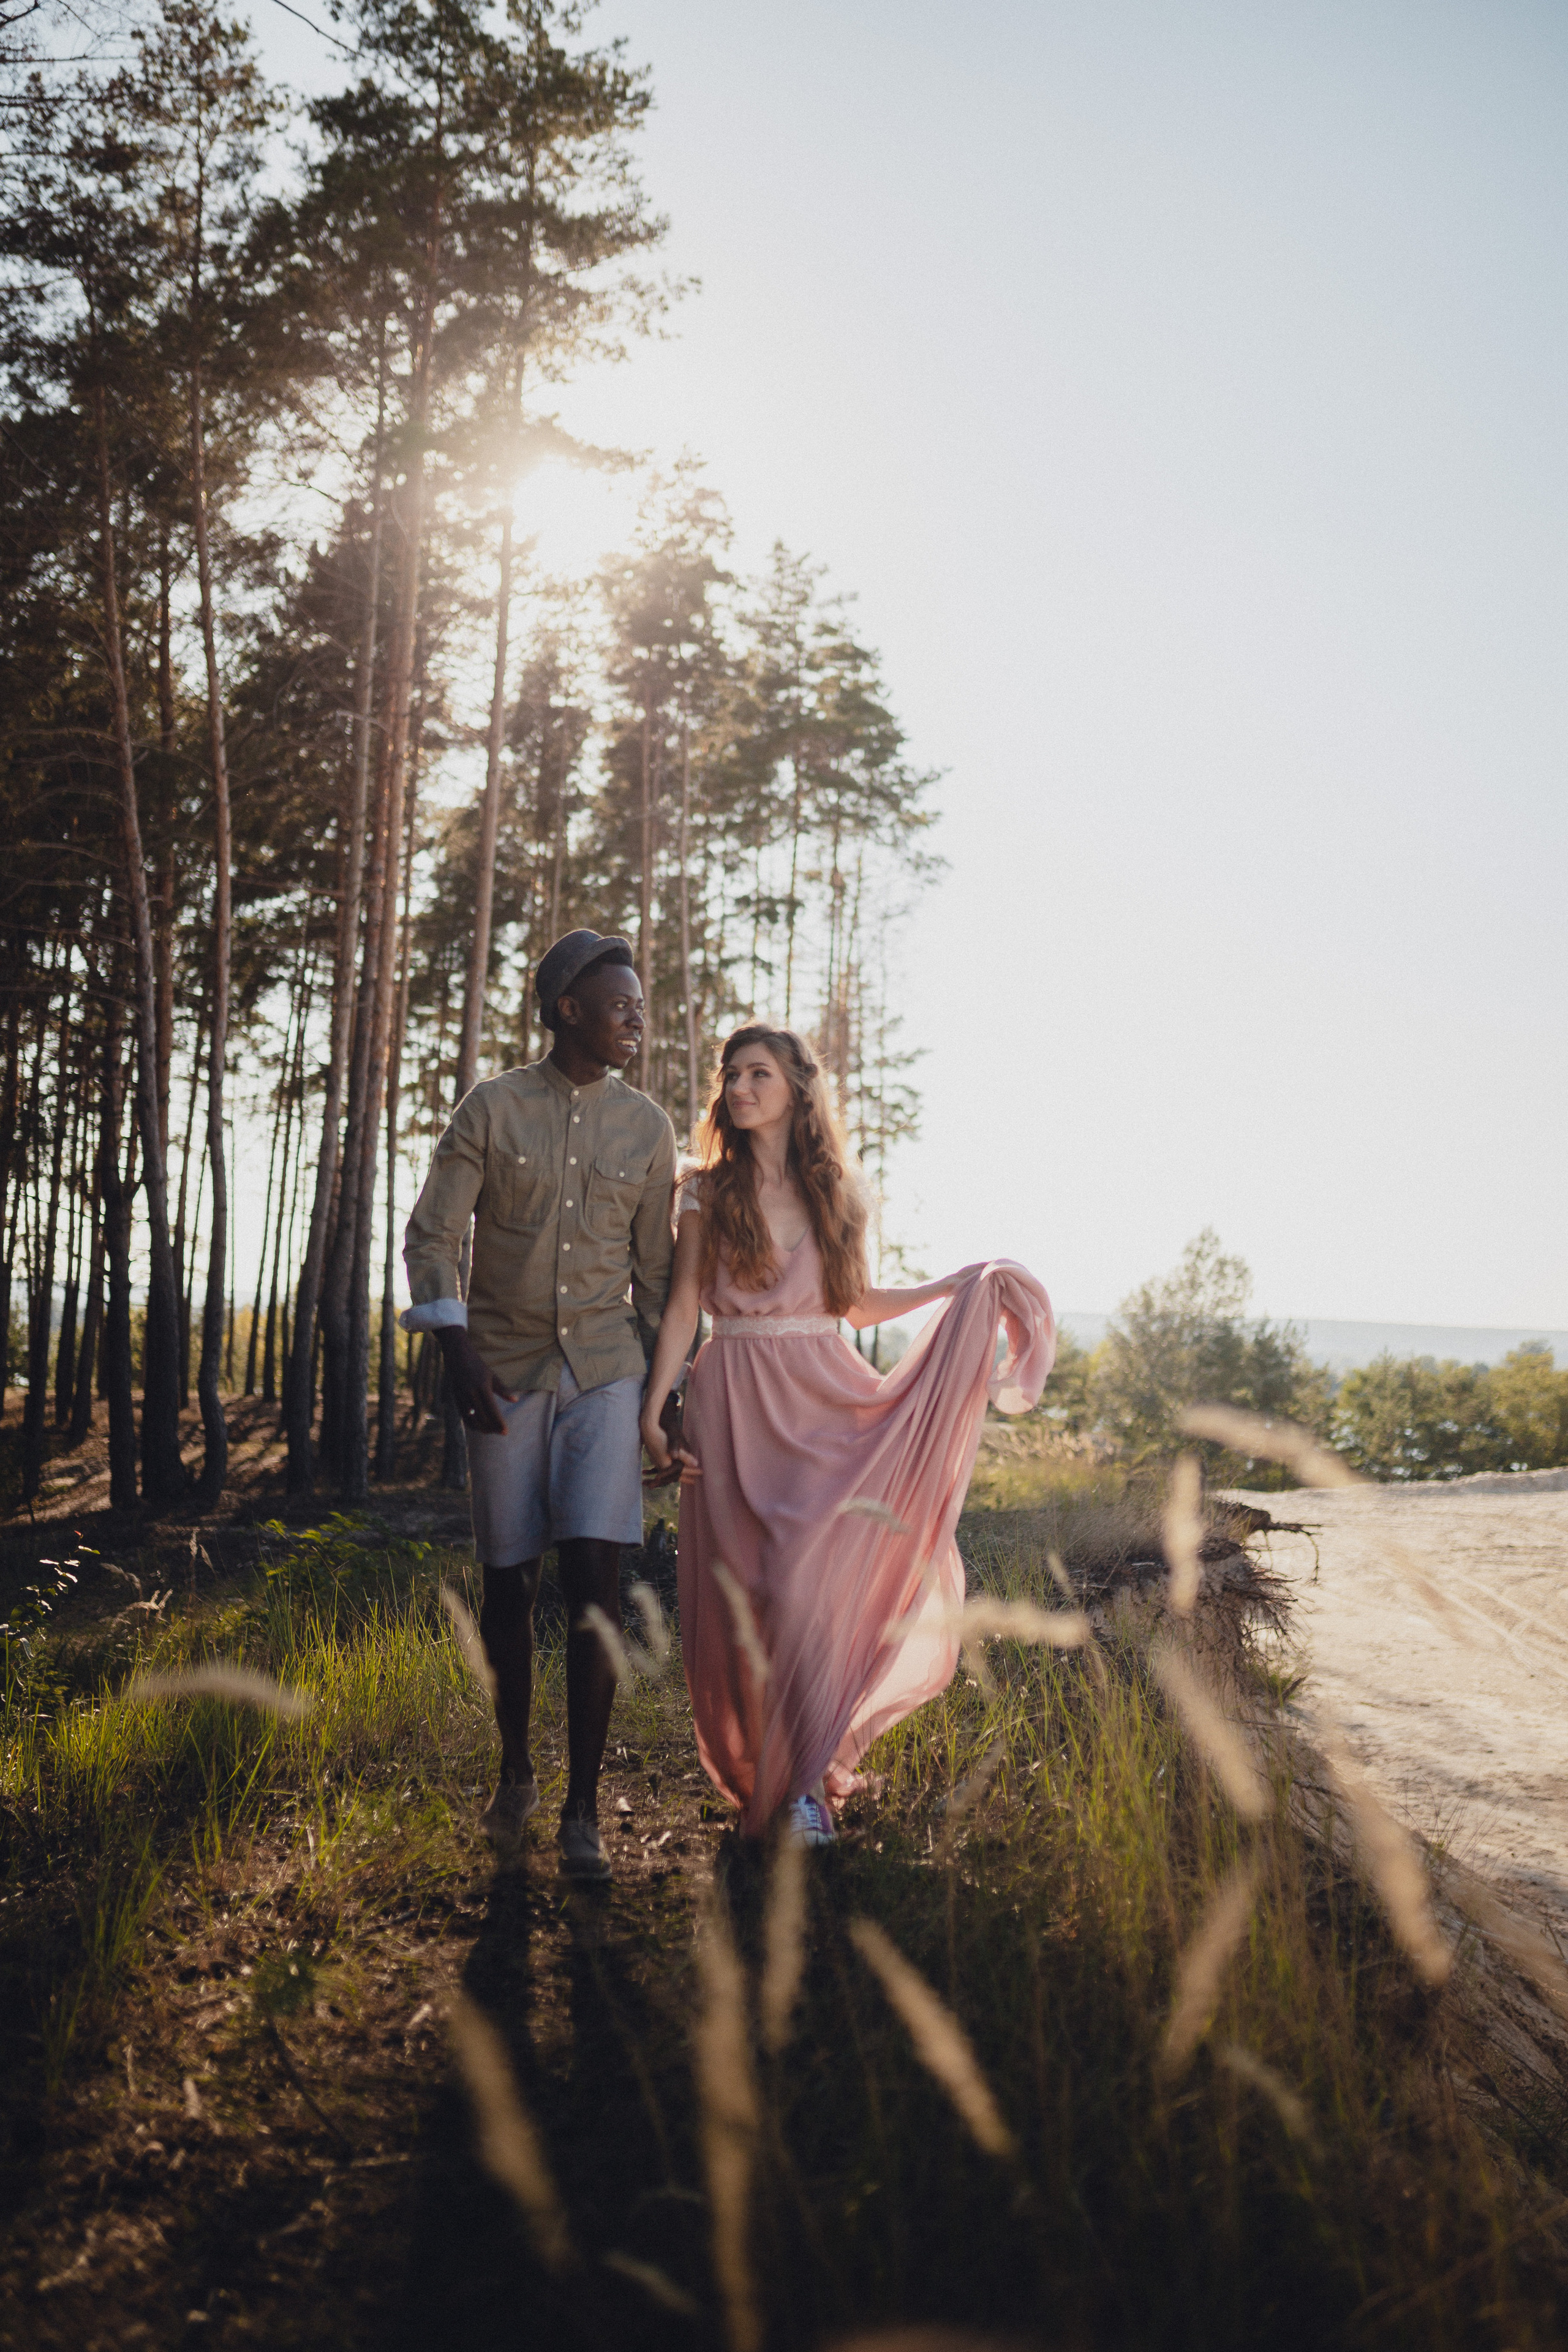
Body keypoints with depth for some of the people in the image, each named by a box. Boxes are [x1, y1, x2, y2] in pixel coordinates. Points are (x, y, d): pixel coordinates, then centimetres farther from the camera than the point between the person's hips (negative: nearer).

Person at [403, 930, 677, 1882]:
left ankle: (583, 1810, -4)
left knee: (595, 1578, -11)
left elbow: (656, 1269, 11)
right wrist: (460, 1357, -16)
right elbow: (432, 1238, -3)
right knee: (509, 1583, 7)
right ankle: (516, 1776, 27)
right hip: (506, 1374, 0)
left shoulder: (649, 1127, 5)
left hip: (605, 1373, 0)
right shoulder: (491, 1110, -1)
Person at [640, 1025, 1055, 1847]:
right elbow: (683, 1308, 2)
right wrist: (652, 1411, -7)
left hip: (823, 1402, 1)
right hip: (736, 1408, -1)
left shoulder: (837, 1191, 9)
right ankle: (769, 1772, 16)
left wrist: (960, 1284, 11)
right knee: (745, 1587, -1)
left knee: (817, 1577, -11)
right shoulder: (708, 1193, 4)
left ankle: (803, 1771, 3)